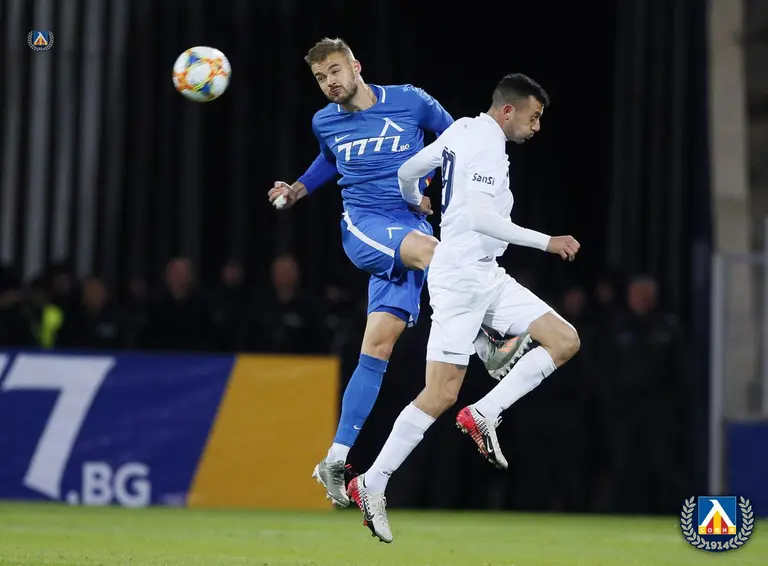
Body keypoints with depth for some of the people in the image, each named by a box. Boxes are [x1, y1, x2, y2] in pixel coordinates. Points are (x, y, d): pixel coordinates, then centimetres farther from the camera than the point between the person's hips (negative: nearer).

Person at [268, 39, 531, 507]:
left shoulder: (410, 101, 0)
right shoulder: (325, 123, 9)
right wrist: (296, 191, 18)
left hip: (411, 229, 0)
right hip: (362, 224, 0)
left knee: (378, 346, -8)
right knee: (428, 249, -34)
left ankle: (336, 463, -7)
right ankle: (489, 348, -30)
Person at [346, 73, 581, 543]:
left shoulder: (462, 130, 13)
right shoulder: (488, 146, -15)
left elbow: (407, 172, 23)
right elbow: (481, 218, -24)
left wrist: (415, 203, 45)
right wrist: (547, 242, -21)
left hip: (485, 277, 10)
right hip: (461, 274, -10)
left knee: (565, 341, -2)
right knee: (441, 395, -11)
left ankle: (484, 415, -2)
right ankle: (372, 484, -2)